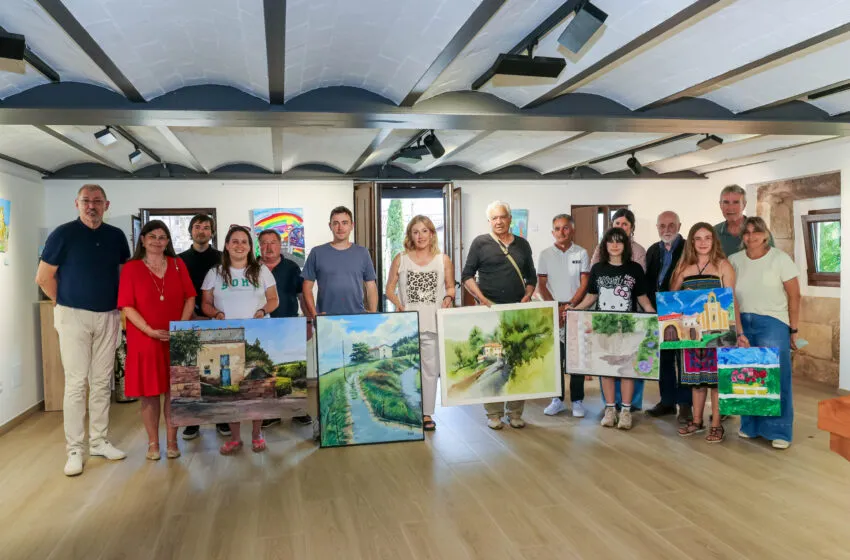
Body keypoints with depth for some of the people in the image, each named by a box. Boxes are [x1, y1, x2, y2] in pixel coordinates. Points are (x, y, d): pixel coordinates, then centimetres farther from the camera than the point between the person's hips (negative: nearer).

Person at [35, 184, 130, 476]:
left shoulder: (116, 236, 6)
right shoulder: (63, 234, -6)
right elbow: (44, 277, -2)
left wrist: (119, 304, 8)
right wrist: (67, 303, 4)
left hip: (108, 317, 4)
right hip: (74, 317, -4)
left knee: (102, 382, 9)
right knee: (76, 383, -2)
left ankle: (99, 441, 20)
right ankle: (74, 449, 6)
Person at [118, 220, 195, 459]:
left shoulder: (178, 265, 8)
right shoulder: (131, 268, -1)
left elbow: (190, 298, 6)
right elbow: (127, 306, -6)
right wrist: (150, 331, -15)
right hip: (145, 339, -2)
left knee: (174, 390, 5)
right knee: (149, 392, 4)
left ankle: (172, 441, 16)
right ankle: (153, 443, 17)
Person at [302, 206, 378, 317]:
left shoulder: (362, 253, 6)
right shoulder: (317, 253, 3)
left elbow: (371, 287, 8)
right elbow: (307, 287, 4)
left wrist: (373, 316, -3)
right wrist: (314, 315, -7)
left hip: (357, 317, 1)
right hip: (325, 319, -1)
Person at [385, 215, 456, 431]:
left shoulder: (443, 260, 8)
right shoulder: (400, 259, 6)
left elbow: (450, 287, 13)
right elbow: (389, 288, 7)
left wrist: (448, 298, -9)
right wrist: (399, 306, -10)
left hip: (433, 323, 1)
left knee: (430, 369, 5)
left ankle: (426, 413, 16)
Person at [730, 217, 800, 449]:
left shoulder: (780, 259, -2)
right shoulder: (734, 260, 7)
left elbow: (794, 296, -1)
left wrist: (793, 330, -2)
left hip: (773, 323, -3)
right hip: (741, 324, 3)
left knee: (775, 378, -2)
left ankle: (779, 432, 8)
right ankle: (750, 426, 18)